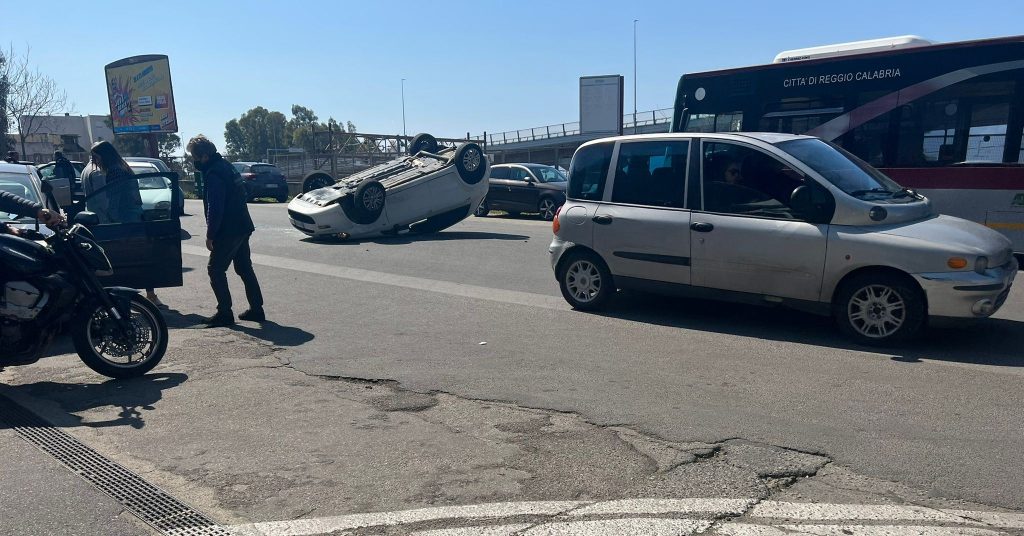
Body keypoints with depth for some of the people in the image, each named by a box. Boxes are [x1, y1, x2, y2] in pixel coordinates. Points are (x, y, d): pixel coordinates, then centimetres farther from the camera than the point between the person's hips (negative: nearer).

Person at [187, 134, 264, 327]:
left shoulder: (213, 174, -17)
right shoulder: (226, 166, 13)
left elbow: (215, 209, -21)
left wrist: (210, 235, -13)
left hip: (228, 231, -9)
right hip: (243, 227, 10)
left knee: (215, 269, 0)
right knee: (245, 268, 14)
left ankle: (224, 313, 2)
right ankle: (256, 309, 18)